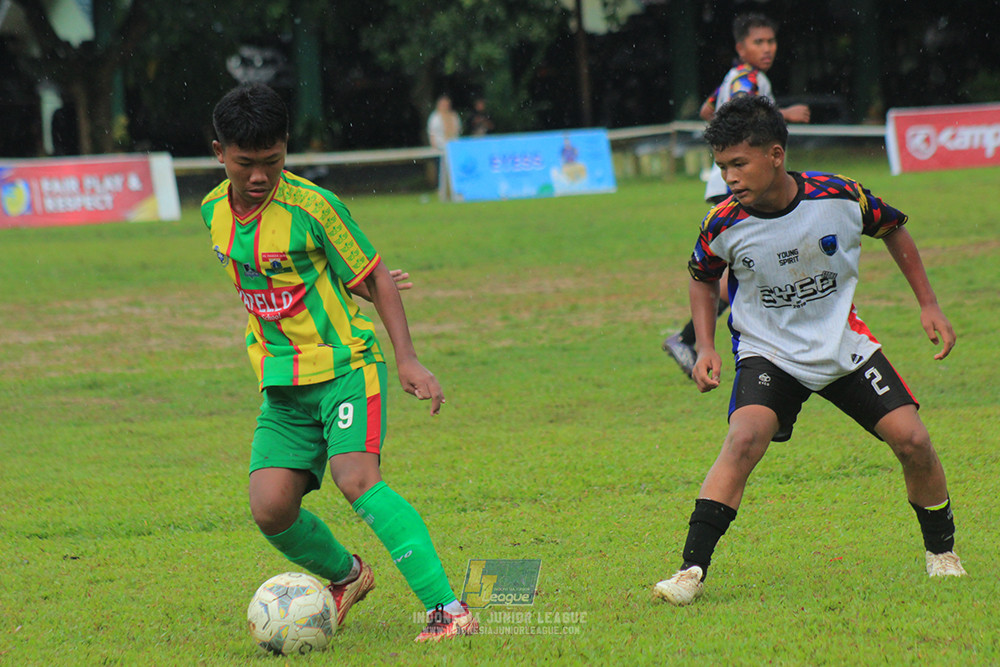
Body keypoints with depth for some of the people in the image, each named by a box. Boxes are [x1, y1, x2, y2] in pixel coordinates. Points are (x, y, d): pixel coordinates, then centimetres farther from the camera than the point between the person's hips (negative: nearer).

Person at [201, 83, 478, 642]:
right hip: (282, 385, 5)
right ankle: (346, 575, 23)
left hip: (344, 366, -5)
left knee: (357, 479, -26)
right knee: (271, 508, -8)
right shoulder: (215, 212, 4)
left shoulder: (312, 206, -13)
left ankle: (448, 609, -28)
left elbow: (373, 277, -6)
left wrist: (408, 359, -13)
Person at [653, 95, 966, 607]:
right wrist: (706, 349, -3)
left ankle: (941, 550, 18)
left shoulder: (840, 197, -16)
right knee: (745, 436, -28)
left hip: (845, 345, 1)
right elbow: (703, 277, 8)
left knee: (912, 440, -9)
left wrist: (928, 305, 6)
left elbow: (893, 230, 6)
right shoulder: (725, 224, -15)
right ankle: (692, 569, -28)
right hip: (768, 353, -1)